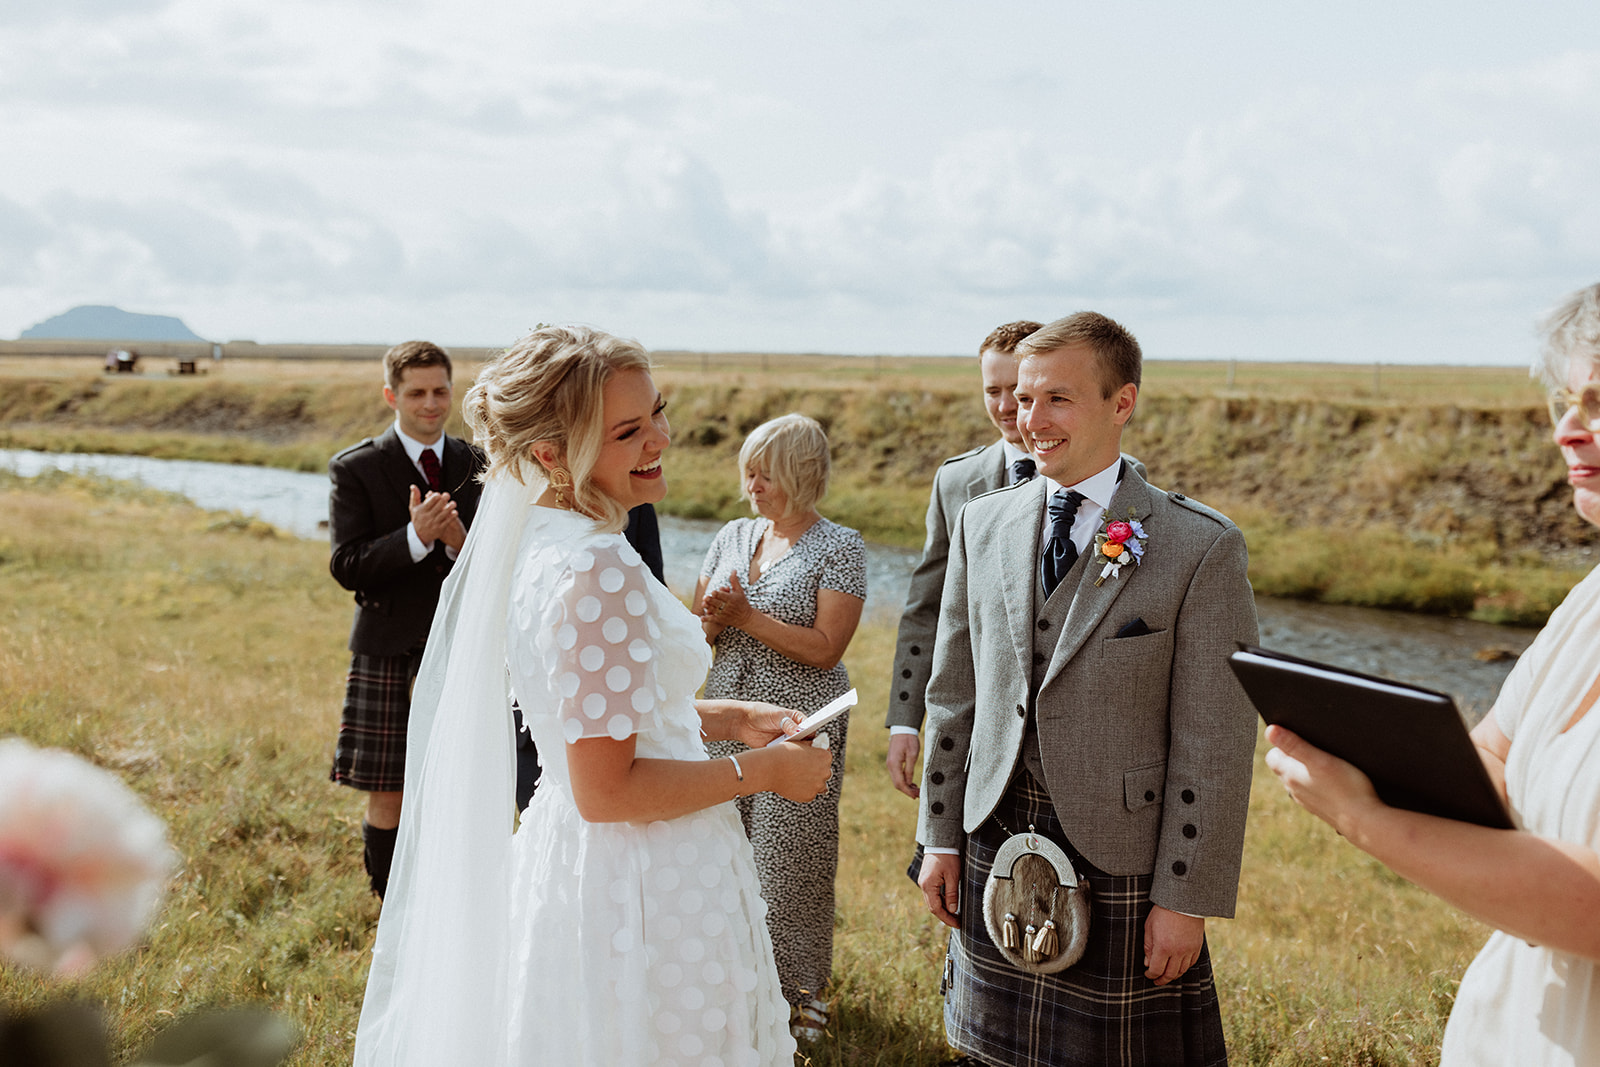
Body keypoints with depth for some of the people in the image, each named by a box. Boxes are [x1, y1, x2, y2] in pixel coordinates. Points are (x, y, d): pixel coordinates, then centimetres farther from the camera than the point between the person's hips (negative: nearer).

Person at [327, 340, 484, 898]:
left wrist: (462, 543, -17)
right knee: (388, 796, 2)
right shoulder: (355, 469, -2)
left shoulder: (477, 466, 7)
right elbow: (346, 566, -10)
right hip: (389, 652, -2)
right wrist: (415, 538, -24)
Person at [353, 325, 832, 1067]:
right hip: (645, 884, -9)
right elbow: (606, 790, -25)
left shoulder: (535, 543, 4)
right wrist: (763, 770, -14)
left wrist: (726, 716, 9)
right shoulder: (601, 571, -25)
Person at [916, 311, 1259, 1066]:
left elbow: (1215, 746, -11)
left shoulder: (1202, 549, -11)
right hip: (995, 841, 4)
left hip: (1120, 861, -4)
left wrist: (1187, 898, -11)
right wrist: (941, 836, 9)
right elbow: (953, 694, 9)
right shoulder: (981, 524, 4)